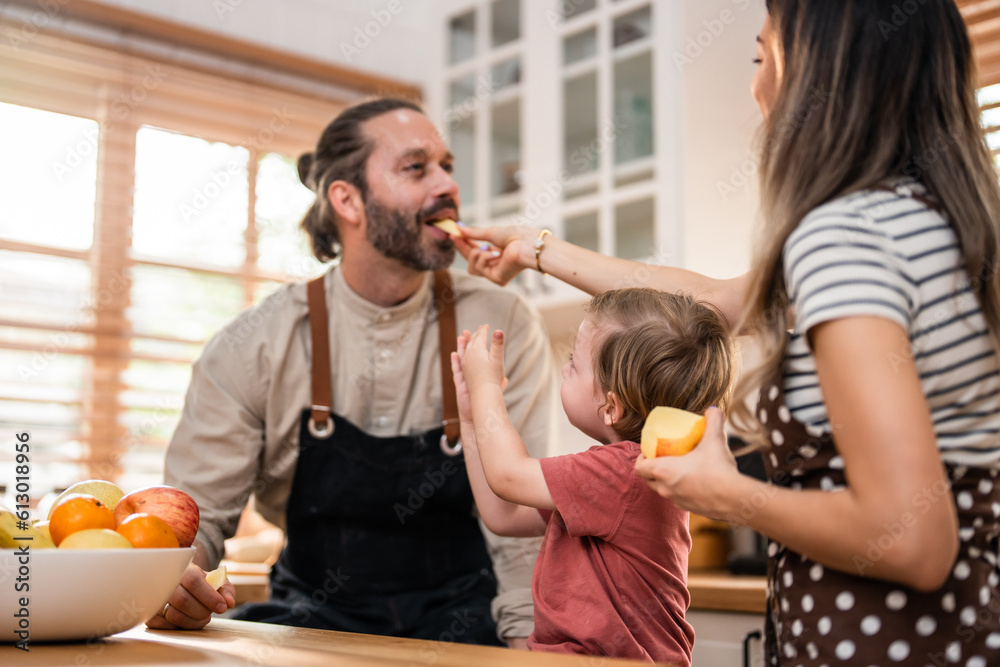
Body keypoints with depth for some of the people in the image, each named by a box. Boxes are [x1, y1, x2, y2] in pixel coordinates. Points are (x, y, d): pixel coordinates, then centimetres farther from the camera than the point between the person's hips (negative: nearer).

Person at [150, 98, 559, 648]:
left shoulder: (503, 327, -7)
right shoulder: (255, 345, -7)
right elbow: (196, 513, -5)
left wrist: (529, 639, -20)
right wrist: (172, 583, -28)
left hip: (455, 617, 1)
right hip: (315, 615, 0)